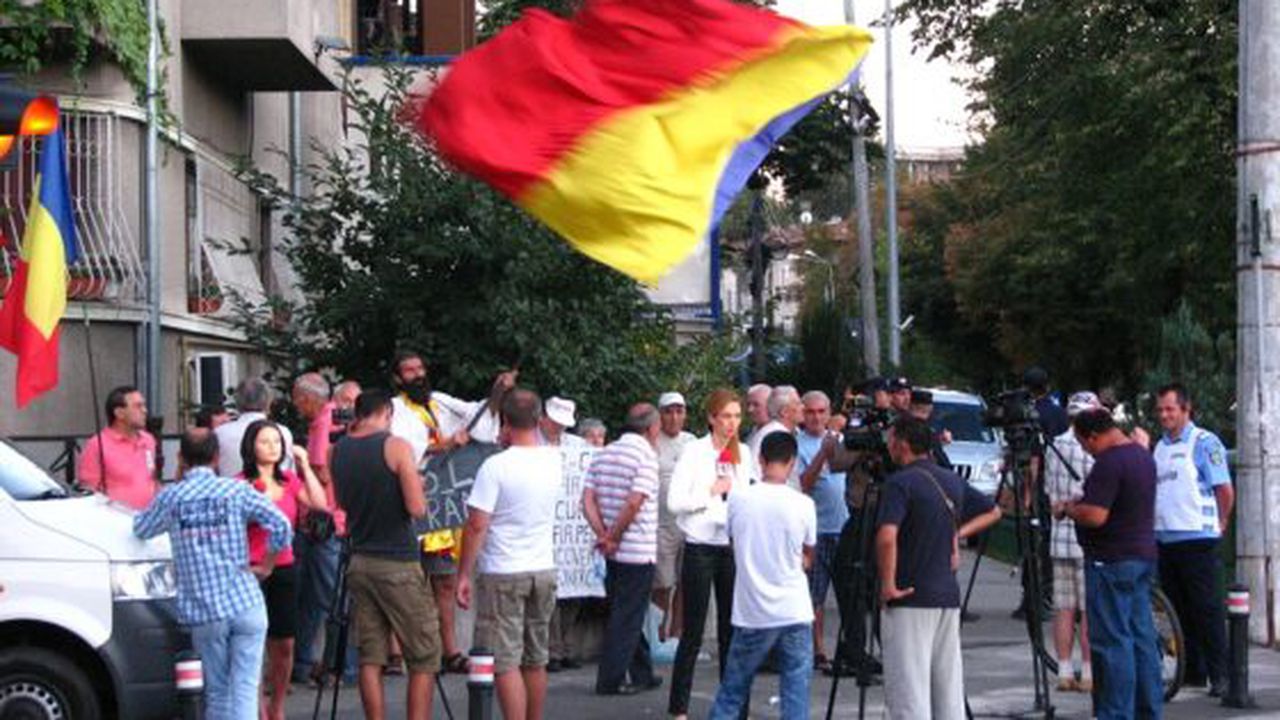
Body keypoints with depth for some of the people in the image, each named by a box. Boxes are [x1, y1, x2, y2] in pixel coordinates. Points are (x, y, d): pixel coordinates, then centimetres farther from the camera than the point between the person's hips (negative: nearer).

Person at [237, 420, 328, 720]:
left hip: (284, 569, 5)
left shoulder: (289, 480, 12)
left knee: (284, 645, 7)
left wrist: (305, 467, -3)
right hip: (253, 570, -5)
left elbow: (320, 504, 0)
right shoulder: (241, 484, -4)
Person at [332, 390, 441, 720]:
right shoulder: (396, 447, -10)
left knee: (370, 658, 9)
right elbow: (416, 508, -15)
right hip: (398, 563, -6)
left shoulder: (338, 451, 6)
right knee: (423, 659, 2)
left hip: (359, 560, 6)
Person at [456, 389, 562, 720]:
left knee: (505, 663, -4)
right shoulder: (553, 461, 0)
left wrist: (464, 574, -8)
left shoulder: (495, 467, -15)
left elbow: (476, 525, -15)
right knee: (536, 660, 15)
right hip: (544, 570, 6)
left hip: (502, 575, -6)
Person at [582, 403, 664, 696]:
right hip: (638, 550, -7)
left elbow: (588, 501, 3)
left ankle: (642, 674, 25)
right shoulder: (646, 455, -12)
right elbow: (634, 502, -21)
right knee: (628, 617, 0)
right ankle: (610, 680, 2)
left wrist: (603, 536, -3)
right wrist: (614, 537, -12)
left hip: (614, 551, 7)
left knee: (626, 614, 16)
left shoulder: (603, 454, 10)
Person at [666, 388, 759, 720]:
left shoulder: (744, 454, 8)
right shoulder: (695, 451, -6)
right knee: (693, 633, -1)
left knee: (731, 630, 9)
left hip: (734, 547, 4)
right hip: (701, 547, -4)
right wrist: (711, 492, -11)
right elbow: (674, 502, -11)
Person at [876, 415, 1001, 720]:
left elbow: (886, 537, -27)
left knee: (908, 691, -5)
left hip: (909, 600, -7)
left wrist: (887, 584, -16)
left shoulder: (900, 483, -13)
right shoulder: (952, 480, 10)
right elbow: (992, 511, 24)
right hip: (949, 596, 7)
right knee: (949, 687, 12)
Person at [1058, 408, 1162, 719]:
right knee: (1142, 637, 12)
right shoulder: (1143, 455, 13)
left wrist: (1068, 509, -6)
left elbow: (1095, 515, -25)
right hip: (1144, 555, 10)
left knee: (1112, 641, -5)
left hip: (1112, 562, -10)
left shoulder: (1109, 462, -19)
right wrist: (1081, 504, 19)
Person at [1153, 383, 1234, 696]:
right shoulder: (1160, 446, 16)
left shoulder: (1204, 442, -7)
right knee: (1179, 610, 11)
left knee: (1208, 609, -4)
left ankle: (1219, 675, -1)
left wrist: (1220, 524, -1)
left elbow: (1225, 490, -8)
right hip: (1164, 538, 7)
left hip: (1197, 539, -7)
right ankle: (1193, 672, 18)